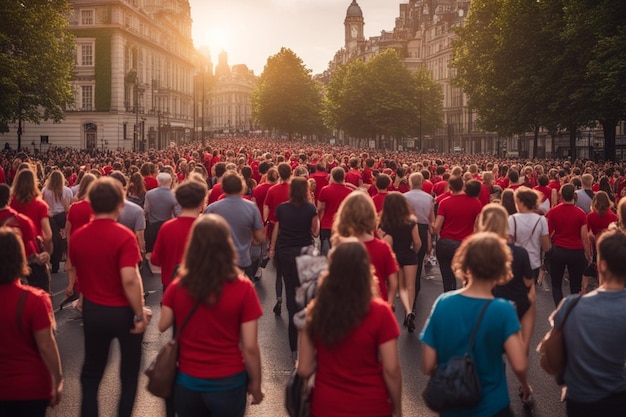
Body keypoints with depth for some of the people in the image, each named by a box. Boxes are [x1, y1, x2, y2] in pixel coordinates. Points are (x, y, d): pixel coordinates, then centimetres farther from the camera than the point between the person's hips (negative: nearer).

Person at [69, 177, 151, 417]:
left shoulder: (77, 237, -4)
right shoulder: (124, 236, -21)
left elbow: (75, 273, 9)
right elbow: (130, 280, -27)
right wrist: (140, 314, -17)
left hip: (92, 311, 4)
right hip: (123, 312, -4)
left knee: (91, 371, 19)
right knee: (129, 372, 17)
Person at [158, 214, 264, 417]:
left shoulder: (177, 286, -10)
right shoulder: (243, 288, -17)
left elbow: (163, 326, 5)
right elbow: (250, 347, -14)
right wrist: (255, 383, 0)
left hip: (188, 382, 2)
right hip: (228, 384, -2)